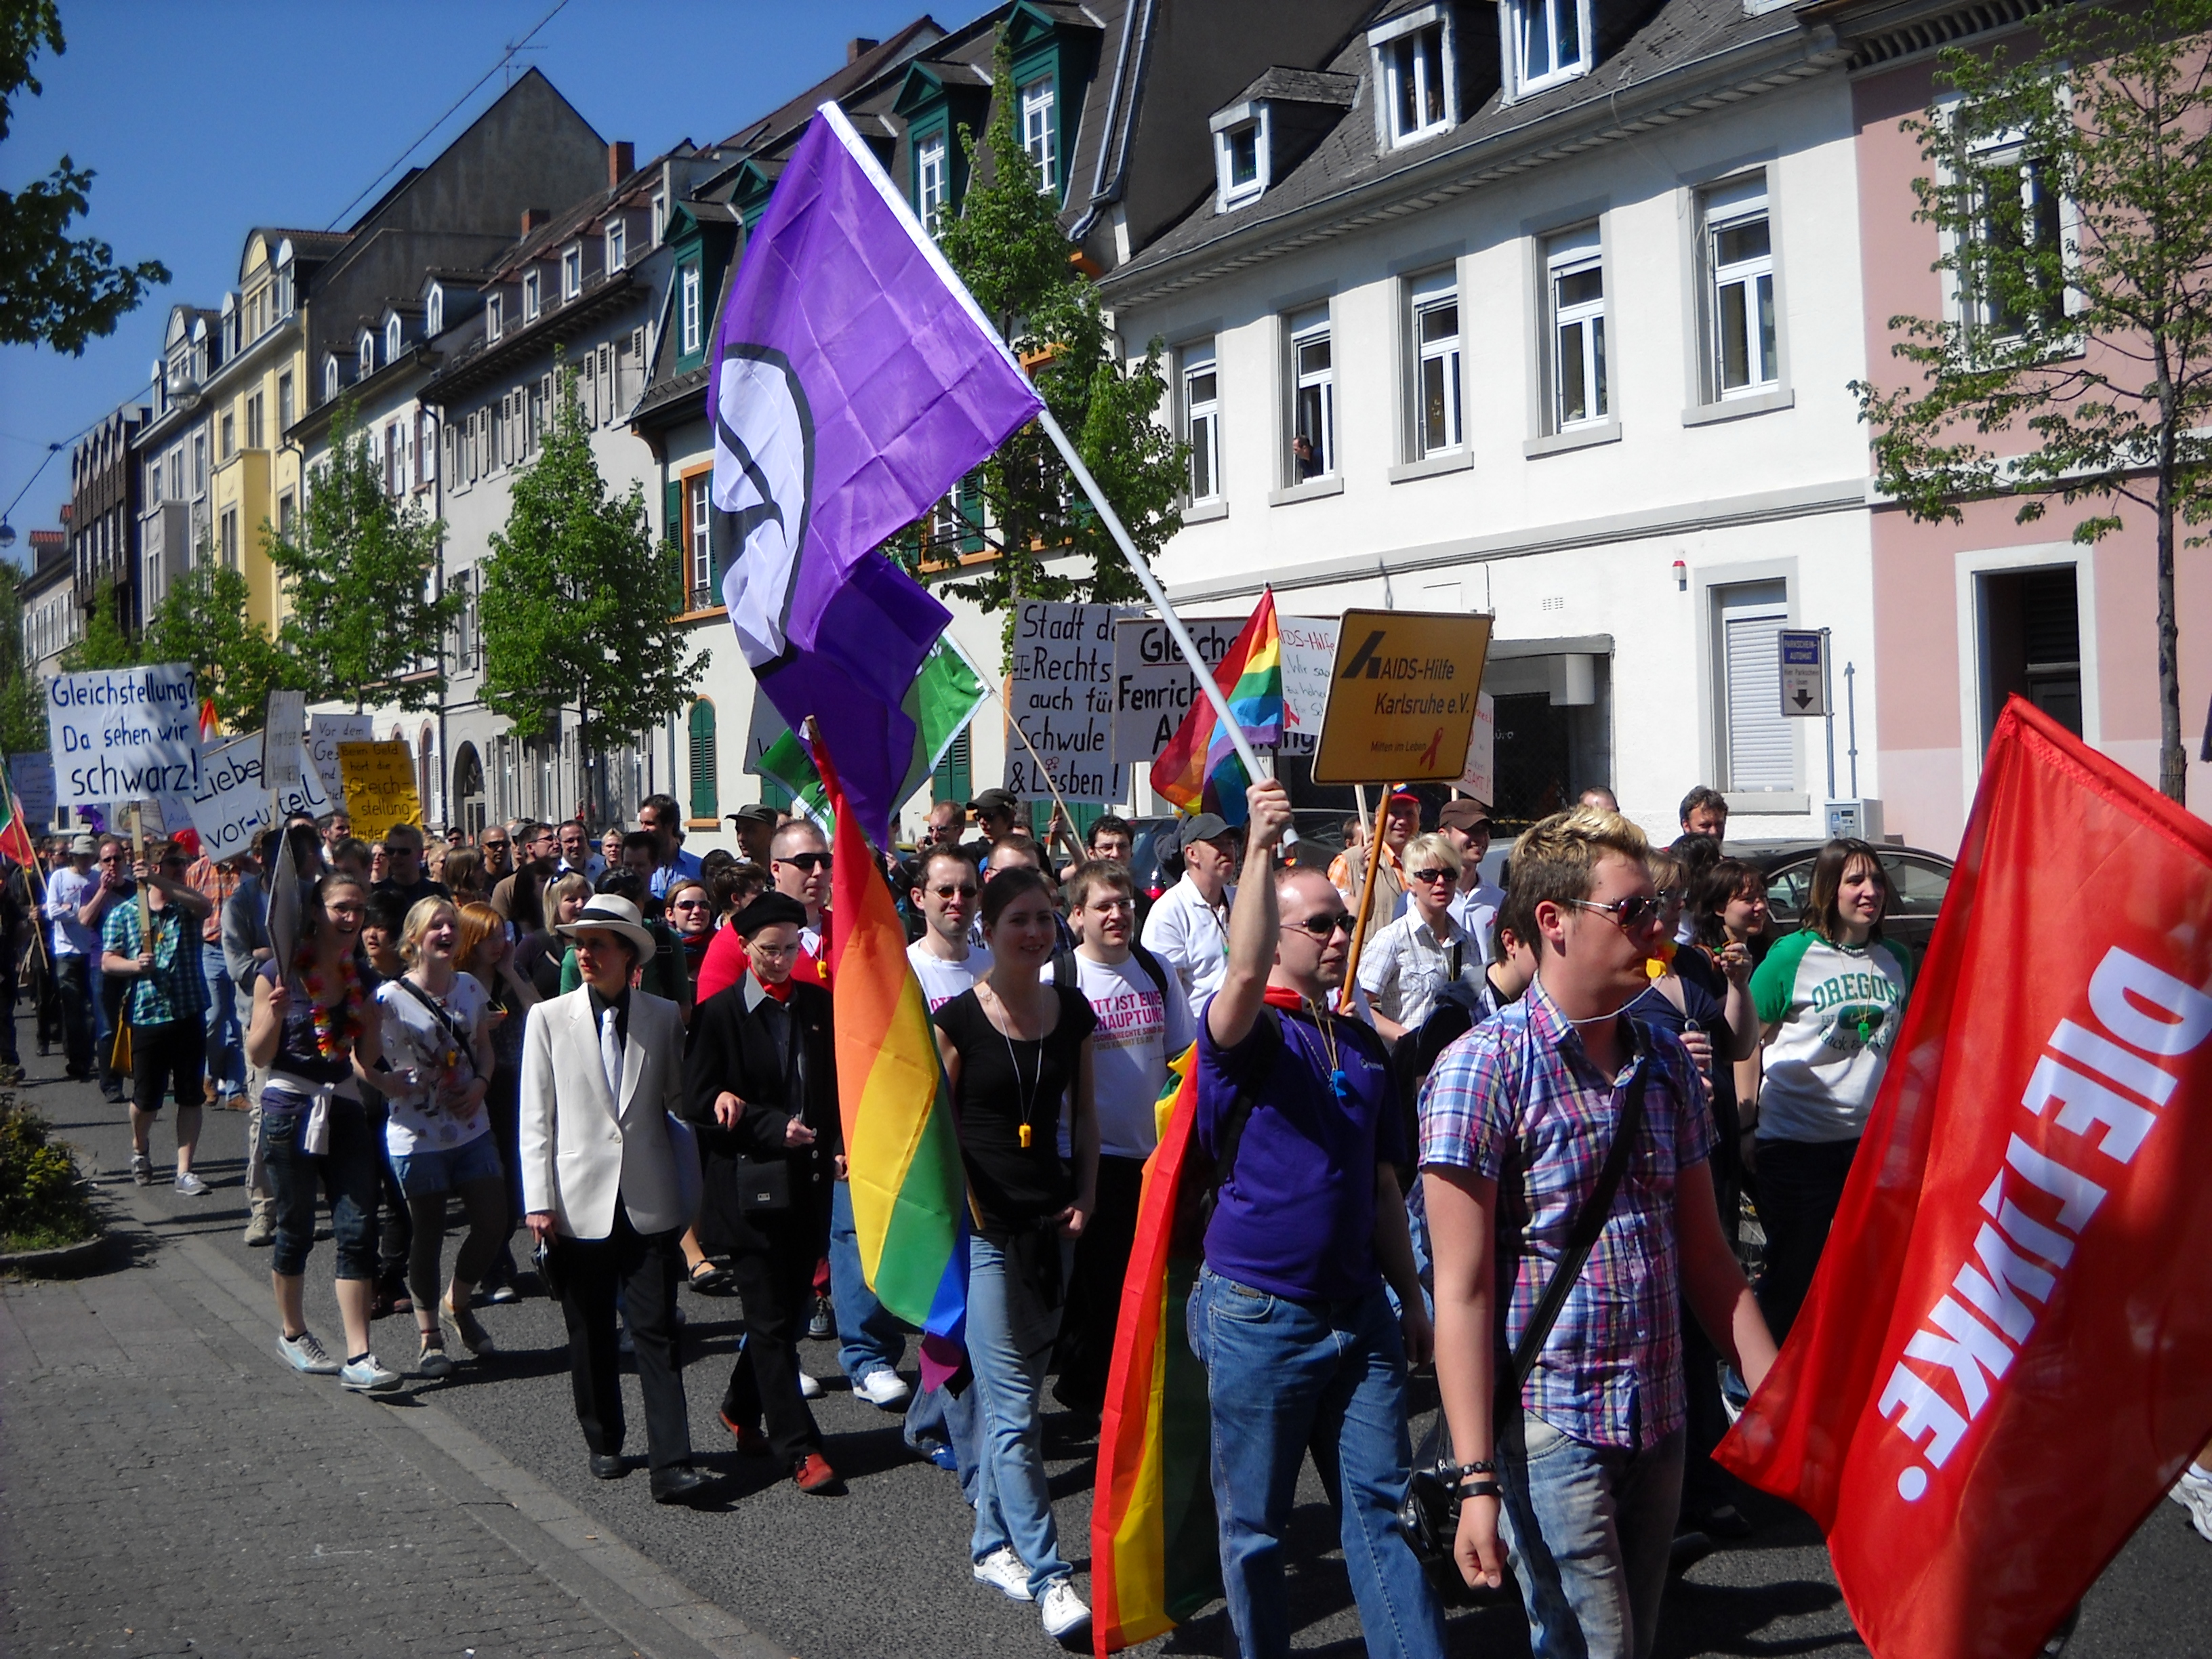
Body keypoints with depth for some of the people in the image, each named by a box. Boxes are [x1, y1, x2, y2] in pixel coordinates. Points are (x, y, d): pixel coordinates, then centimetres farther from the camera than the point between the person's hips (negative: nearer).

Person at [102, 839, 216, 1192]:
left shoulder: (187, 908, 5)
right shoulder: (123, 914, 4)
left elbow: (205, 906, -20)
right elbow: (108, 963, 2)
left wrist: (159, 882, -27)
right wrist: (135, 965, -19)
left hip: (189, 1015, 1)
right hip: (146, 1017, -1)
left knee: (191, 1097, 2)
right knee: (146, 1099, 5)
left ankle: (184, 1171, 9)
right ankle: (140, 1148, 35)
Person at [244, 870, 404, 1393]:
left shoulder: (361, 978, 7)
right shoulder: (279, 973, -7)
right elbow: (258, 1056, -6)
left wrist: (373, 1025, -7)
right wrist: (274, 1015, -24)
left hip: (345, 1110, 4)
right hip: (291, 1110, -4)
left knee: (358, 1230, -5)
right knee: (296, 1230, 8)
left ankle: (359, 1358, -5)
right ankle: (293, 1335, 30)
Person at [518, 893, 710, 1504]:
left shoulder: (664, 1017, 5)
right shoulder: (549, 1019, 4)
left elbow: (678, 1102, 9)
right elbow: (536, 1118, 2)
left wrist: (690, 1190, 6)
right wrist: (539, 1202, -5)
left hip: (649, 1202, 0)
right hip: (579, 1202, 1)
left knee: (657, 1334, -5)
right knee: (591, 1336, 10)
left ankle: (672, 1465, -7)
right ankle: (604, 1444, 27)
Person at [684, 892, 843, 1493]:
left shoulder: (819, 1005, 8)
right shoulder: (718, 1015, -5)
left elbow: (840, 1082, 16)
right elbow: (699, 1104, -9)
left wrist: (842, 1143, -1)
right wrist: (774, 1128, -17)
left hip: (809, 1182, 5)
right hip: (749, 1188, -5)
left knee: (788, 1311, 12)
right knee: (771, 1321, -3)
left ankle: (741, 1408, 35)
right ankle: (799, 1449, 1)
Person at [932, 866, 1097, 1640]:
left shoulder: (1072, 1012, 6)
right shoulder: (957, 1019, -8)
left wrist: (1084, 1197, 4)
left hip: (1049, 1225, 5)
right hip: (983, 1227, -5)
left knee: (1009, 1396, 14)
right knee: (1015, 1409, -6)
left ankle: (992, 1543, 28)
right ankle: (1049, 1576, -2)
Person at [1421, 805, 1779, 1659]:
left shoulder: (1666, 1064, 8)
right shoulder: (1484, 1066, -12)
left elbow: (1704, 1253, 15)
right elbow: (1461, 1288, -15)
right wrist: (1477, 1481, -18)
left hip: (1659, 1423, 6)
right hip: (1550, 1425, -6)